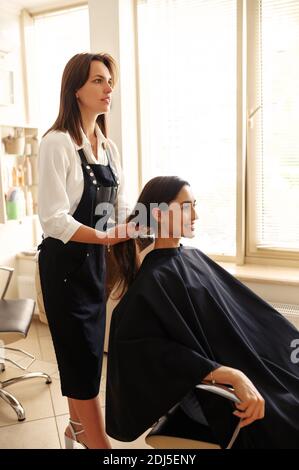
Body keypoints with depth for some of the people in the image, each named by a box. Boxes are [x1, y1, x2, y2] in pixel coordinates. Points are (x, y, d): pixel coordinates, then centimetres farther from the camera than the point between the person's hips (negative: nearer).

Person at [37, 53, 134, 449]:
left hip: (95, 260, 7)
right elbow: (53, 220, -21)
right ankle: (98, 442, 16)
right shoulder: (57, 143, -14)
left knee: (87, 349, 18)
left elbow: (120, 208, 11)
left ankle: (78, 427, 38)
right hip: (64, 262, -7)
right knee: (83, 354, 0)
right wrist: (106, 237, -31)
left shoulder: (108, 147, 9)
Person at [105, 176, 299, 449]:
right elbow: (162, 352, -23)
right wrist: (232, 376, -29)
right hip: (212, 389, -8)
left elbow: (243, 311, 12)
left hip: (244, 368, 8)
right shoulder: (153, 281, -15)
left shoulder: (194, 258, 9)